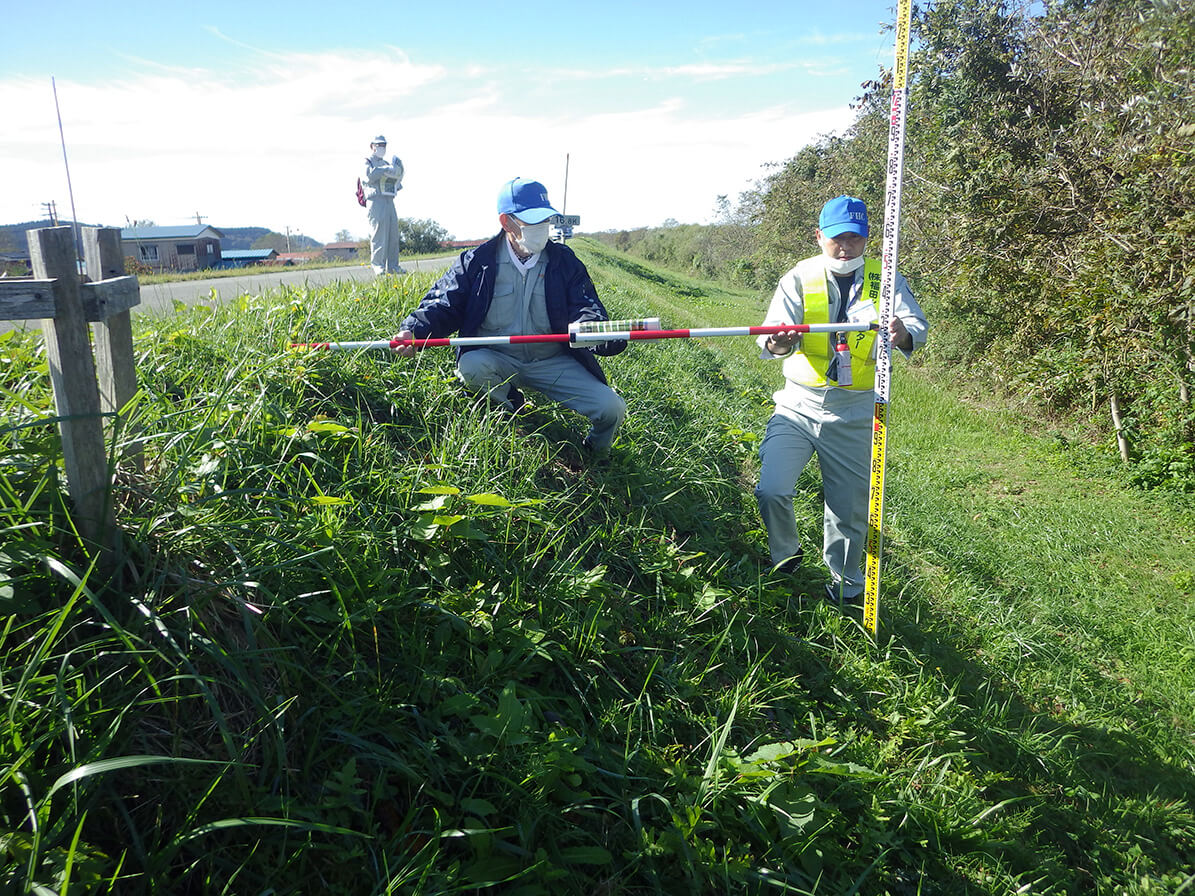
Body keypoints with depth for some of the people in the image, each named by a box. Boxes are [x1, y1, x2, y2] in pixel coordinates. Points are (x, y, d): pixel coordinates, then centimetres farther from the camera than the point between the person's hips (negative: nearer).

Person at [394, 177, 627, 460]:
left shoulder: (565, 261, 2)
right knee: (471, 367, -36)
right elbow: (443, 304, 1)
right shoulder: (476, 261, -1)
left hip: (552, 361, 1)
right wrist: (414, 331, -21)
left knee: (612, 408, -18)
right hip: (495, 359, 0)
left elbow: (585, 309, -6)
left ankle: (595, 456, 18)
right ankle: (514, 413, -2)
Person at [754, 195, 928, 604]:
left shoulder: (886, 280, 3)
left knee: (851, 507, 8)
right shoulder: (799, 279, 0)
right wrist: (777, 344, -39)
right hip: (800, 405, 0)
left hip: (856, 414, 1)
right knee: (771, 490, -13)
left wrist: (904, 335, -37)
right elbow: (775, 331, -14)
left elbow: (917, 325, -12)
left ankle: (844, 582, 33)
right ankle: (786, 555, 18)